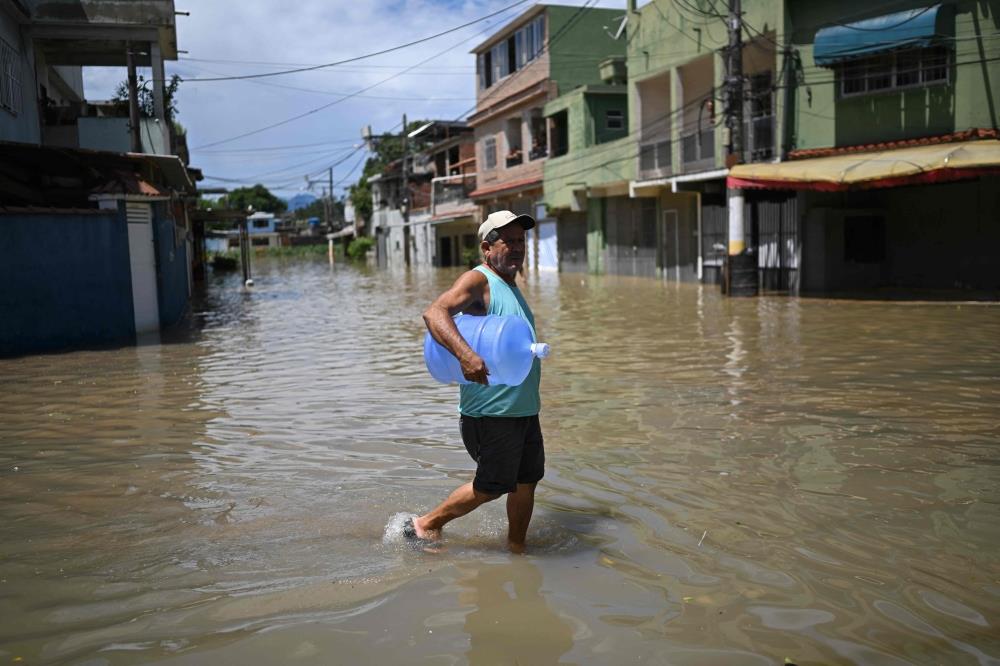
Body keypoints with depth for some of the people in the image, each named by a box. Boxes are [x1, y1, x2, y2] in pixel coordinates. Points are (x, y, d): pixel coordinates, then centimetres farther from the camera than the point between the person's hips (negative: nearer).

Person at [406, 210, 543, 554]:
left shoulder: (511, 288, 18)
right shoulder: (478, 280, -11)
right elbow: (434, 313, -27)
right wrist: (465, 354, -41)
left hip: (525, 409, 9)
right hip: (490, 411, -8)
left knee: (527, 480, 13)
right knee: (491, 486, 1)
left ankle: (516, 547, 29)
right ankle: (426, 525, 19)